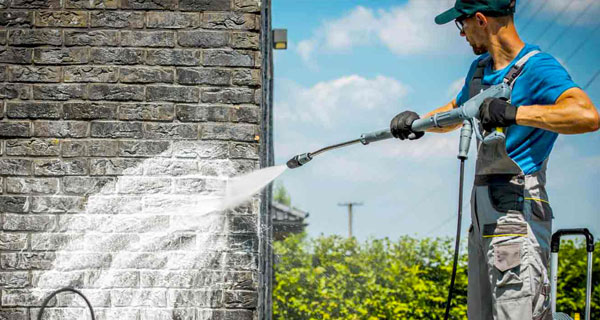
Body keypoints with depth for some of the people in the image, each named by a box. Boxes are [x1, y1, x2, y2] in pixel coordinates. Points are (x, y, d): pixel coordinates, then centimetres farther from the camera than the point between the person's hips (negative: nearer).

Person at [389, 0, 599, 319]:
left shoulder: (538, 68, -12)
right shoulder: (480, 68, 16)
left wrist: (513, 113, -31)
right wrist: (419, 120, 16)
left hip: (517, 216, -9)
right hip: (484, 216, 9)